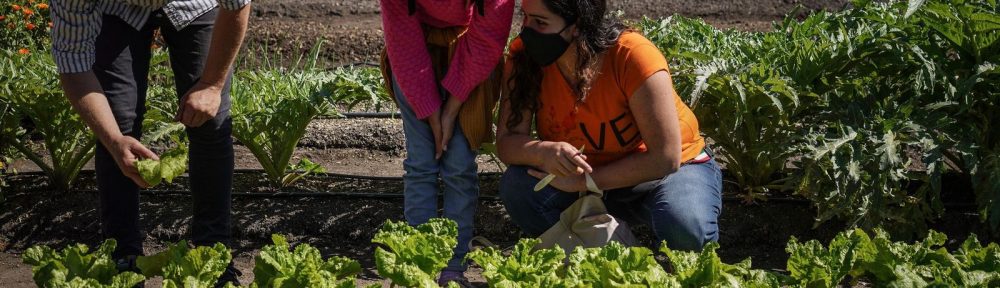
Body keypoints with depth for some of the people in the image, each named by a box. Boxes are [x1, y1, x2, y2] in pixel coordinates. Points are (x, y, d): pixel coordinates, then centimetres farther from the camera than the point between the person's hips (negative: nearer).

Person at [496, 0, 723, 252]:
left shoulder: (632, 56, -29)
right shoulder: (524, 56, -17)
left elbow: (665, 158, -27)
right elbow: (507, 143, -19)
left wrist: (583, 182, -29)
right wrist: (543, 152, -41)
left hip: (673, 168, -4)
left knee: (685, 226, -35)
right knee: (518, 187, -23)